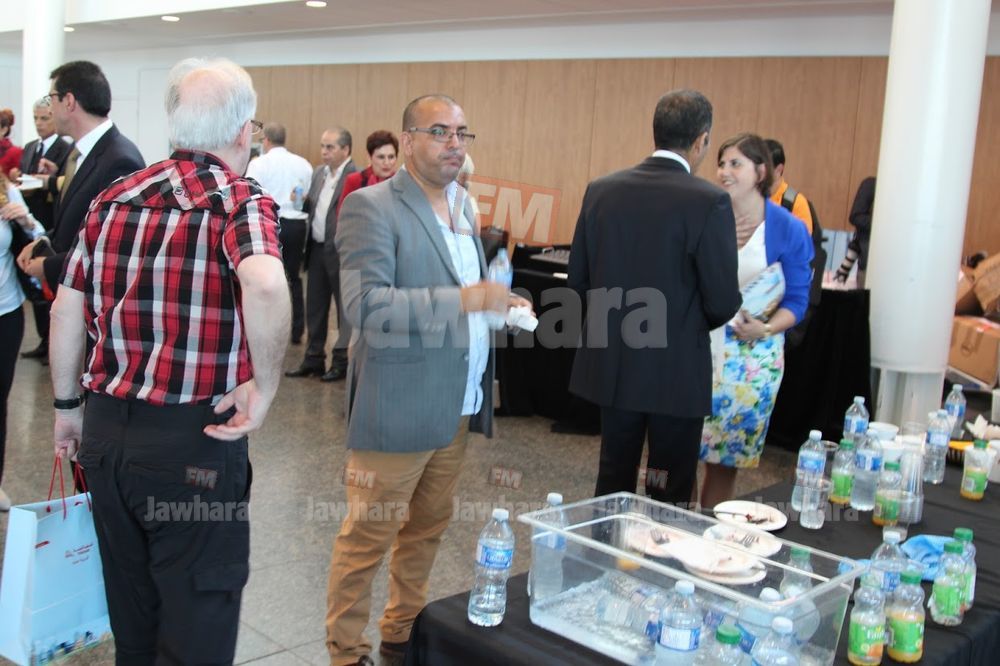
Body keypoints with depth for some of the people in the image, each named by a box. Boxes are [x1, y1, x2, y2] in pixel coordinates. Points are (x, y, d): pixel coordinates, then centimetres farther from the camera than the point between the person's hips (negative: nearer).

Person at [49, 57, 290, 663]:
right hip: (191, 440, -6)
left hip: (106, 432, 6)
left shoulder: (116, 198, 7)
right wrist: (265, 386, -20)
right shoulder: (241, 201, -11)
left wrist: (68, 405, 21)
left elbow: (67, 308, 10)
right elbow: (264, 282, -33)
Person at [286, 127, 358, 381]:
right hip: (317, 249, 8)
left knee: (344, 307, 4)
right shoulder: (318, 172, 13)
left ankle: (342, 360, 14)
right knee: (314, 307, 14)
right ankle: (313, 358, 24)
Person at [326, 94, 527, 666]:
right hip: (399, 406, -8)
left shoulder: (463, 206, 13)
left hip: (459, 403, 8)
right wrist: (465, 299, -27)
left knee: (428, 527, 19)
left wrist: (499, 304, 9)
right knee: (369, 534, 4)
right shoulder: (371, 207, -12)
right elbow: (365, 305, -23)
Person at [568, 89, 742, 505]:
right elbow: (723, 303, -13)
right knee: (670, 493, 11)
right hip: (676, 372, -4)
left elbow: (578, 278, 4)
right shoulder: (709, 202, -16)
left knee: (613, 483, 18)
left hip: (611, 365, 5)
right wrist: (695, 322, 9)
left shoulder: (601, 190, -1)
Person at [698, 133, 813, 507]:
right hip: (701, 347, 1)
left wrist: (765, 329, -20)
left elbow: (796, 300, -1)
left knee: (724, 458, 8)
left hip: (753, 356, -1)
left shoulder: (789, 230, -2)